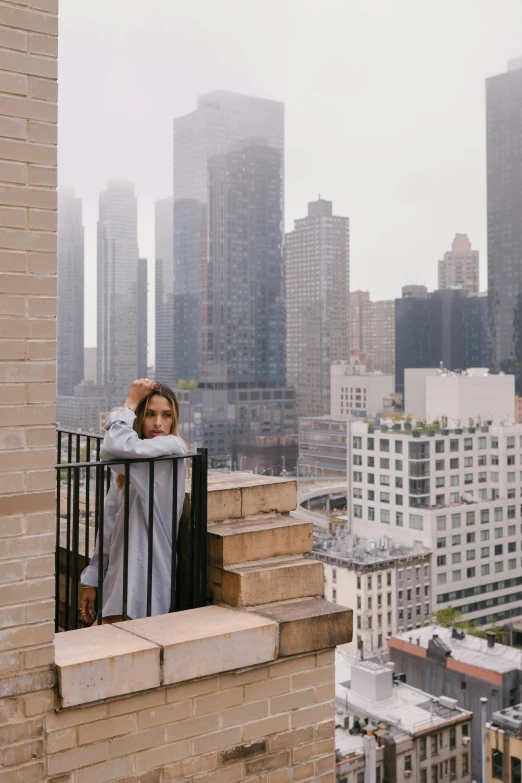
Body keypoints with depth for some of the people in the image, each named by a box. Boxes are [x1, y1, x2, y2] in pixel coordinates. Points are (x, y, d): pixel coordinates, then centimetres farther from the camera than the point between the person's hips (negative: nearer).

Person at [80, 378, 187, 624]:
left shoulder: (172, 446, -10)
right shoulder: (128, 464, 12)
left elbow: (113, 447, -27)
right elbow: (109, 523, 9)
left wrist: (129, 403, -12)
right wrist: (91, 581, 6)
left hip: (144, 578, -7)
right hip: (118, 578, 7)